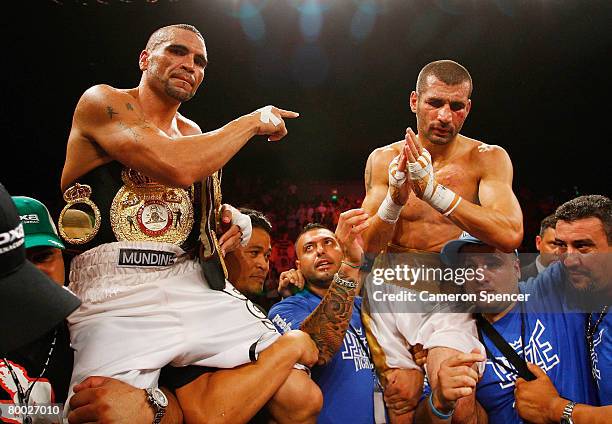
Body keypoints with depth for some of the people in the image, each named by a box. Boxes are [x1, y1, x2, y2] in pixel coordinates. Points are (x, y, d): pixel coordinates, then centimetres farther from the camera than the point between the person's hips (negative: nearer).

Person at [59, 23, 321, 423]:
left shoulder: (195, 134, 20)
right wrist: (254, 120, -4)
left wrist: (236, 223, 7)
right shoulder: (101, 102, 1)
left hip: (196, 283, 6)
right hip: (116, 291, -5)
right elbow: (178, 167, -17)